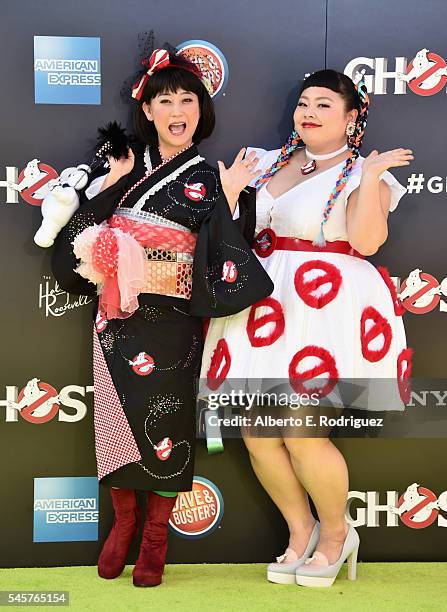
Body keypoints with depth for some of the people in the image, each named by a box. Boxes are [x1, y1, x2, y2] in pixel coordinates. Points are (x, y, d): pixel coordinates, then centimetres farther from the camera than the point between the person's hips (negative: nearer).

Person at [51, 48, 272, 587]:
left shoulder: (208, 178, 0)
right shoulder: (128, 165, 8)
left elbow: (223, 259, -9)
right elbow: (86, 235, 6)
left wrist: (230, 197, -17)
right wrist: (112, 180, -3)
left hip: (171, 321, -3)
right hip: (117, 316, 3)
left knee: (163, 419, 3)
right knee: (119, 415, 8)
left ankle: (155, 536, 23)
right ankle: (123, 521, 29)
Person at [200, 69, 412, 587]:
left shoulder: (360, 172, 2)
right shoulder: (270, 163, 17)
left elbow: (366, 241, -13)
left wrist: (370, 176, -16)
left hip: (324, 308, -6)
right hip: (262, 306, 6)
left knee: (301, 434, -9)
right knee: (256, 433, 3)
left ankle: (336, 534, 19)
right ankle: (300, 531, 26)